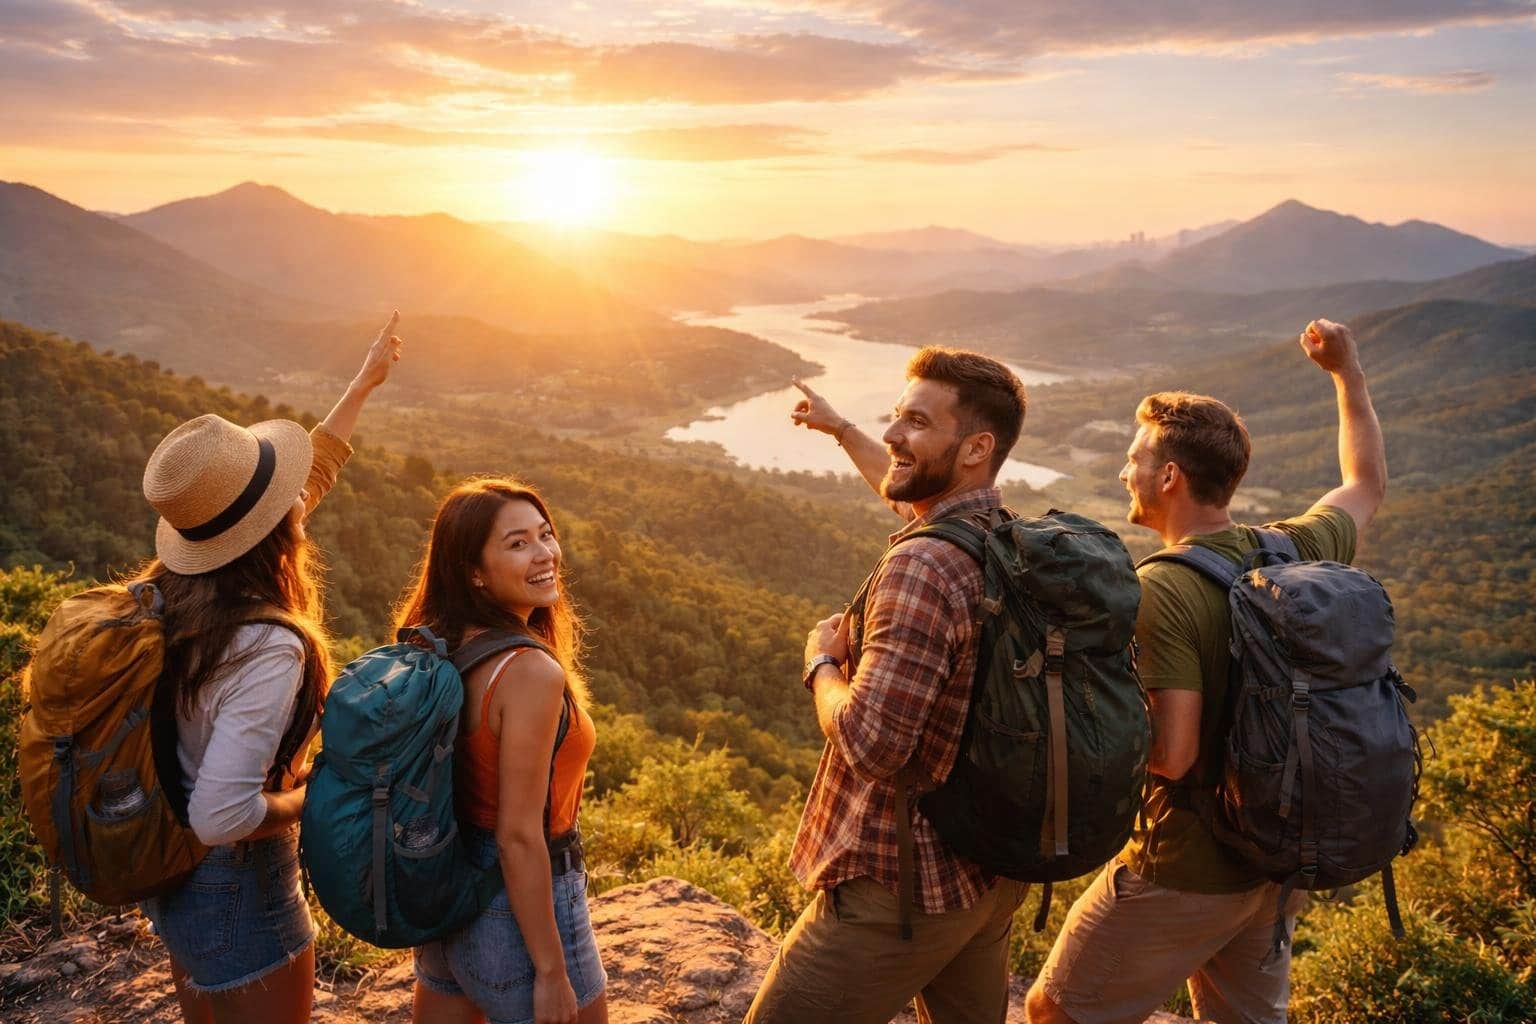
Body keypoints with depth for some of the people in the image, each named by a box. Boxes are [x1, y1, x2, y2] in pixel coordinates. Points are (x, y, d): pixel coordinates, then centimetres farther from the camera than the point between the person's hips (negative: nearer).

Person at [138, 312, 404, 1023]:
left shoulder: (167, 591, -5)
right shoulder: (267, 648, -31)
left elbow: (310, 476, 7)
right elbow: (220, 817, -34)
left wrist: (364, 384, 17)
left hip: (167, 878, 8)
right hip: (235, 894, -8)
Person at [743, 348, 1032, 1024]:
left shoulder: (922, 567, -26)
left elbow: (871, 747, -28)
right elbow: (912, 493, 25)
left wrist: (822, 663, -9)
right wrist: (841, 429, 38)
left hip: (901, 886, -9)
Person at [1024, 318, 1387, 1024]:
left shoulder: (1160, 592, -25)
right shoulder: (1296, 553, -3)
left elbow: (1171, 753, -28)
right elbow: (1367, 483, 18)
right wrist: (1347, 370, 25)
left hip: (1187, 872, -7)